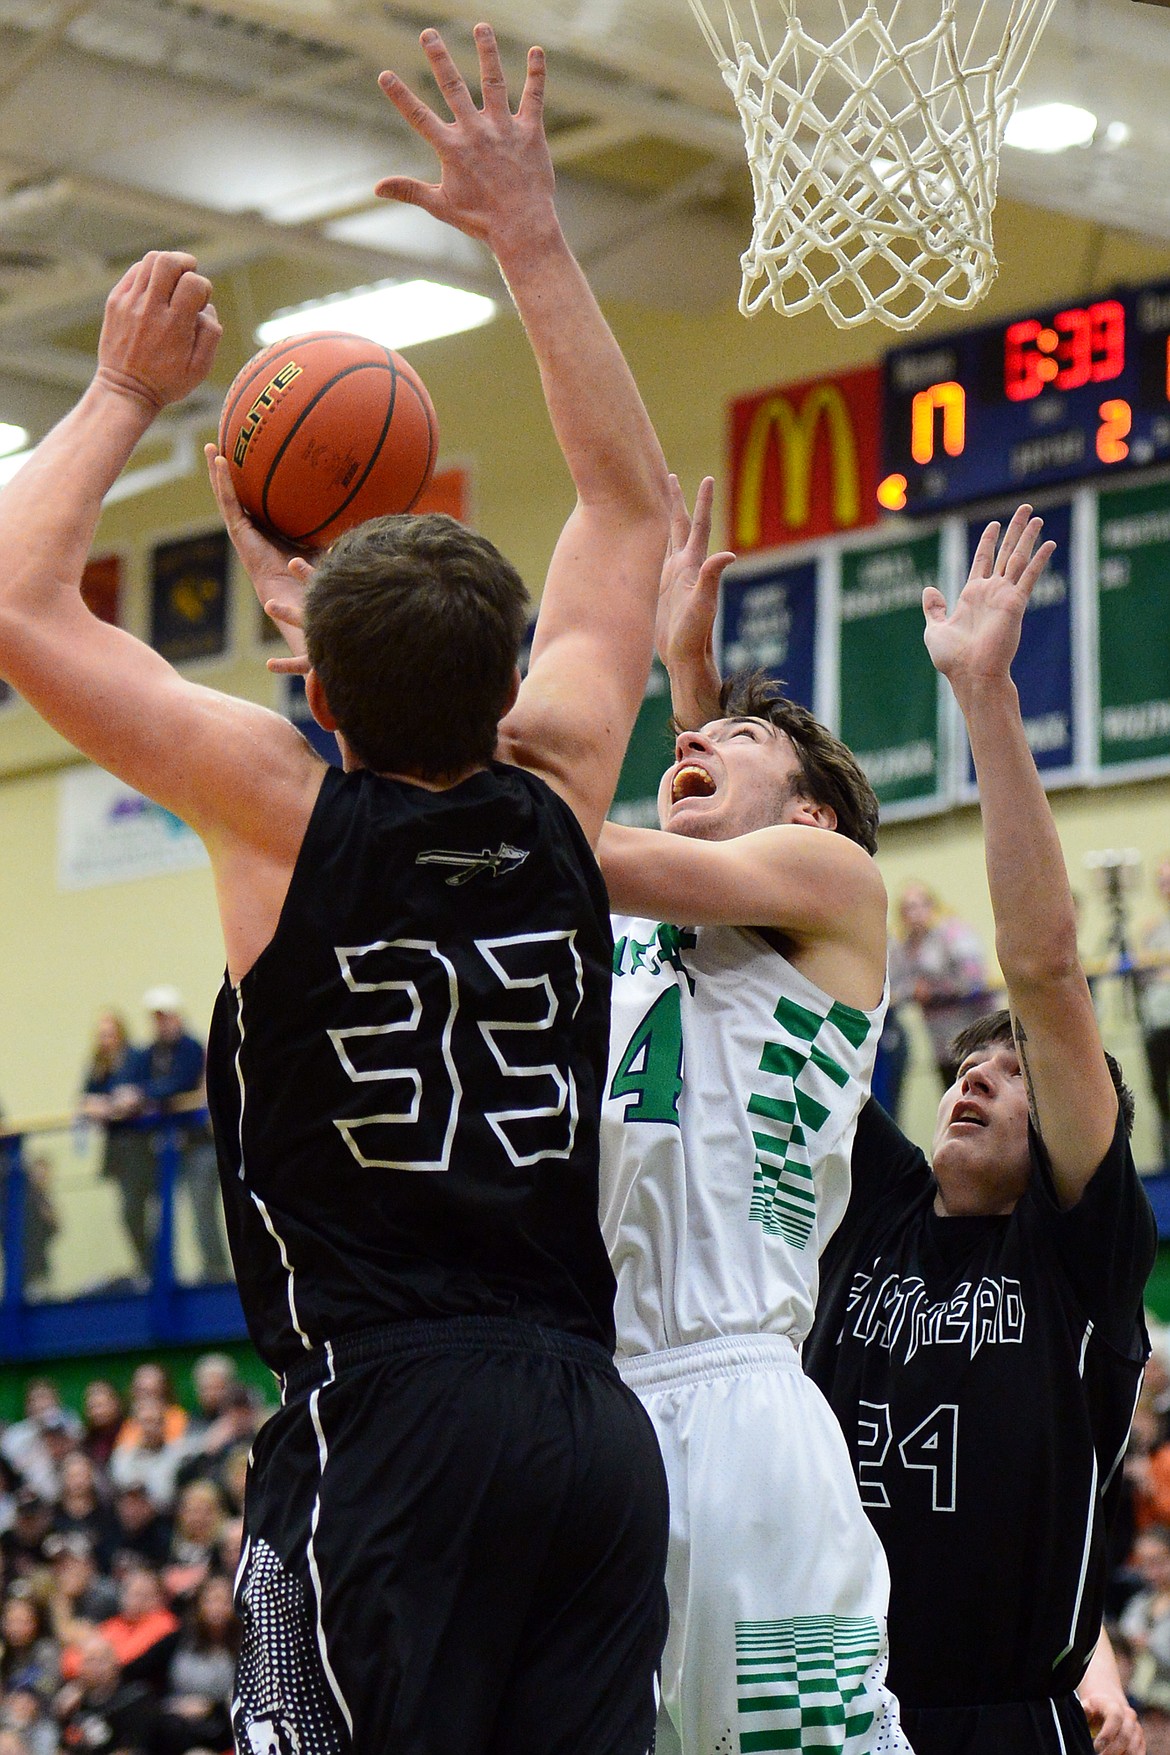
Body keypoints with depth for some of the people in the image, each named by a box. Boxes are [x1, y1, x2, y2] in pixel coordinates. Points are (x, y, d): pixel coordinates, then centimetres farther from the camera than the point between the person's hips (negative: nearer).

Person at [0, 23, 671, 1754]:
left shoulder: (282, 809, -3)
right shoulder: (555, 798, 7)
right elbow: (632, 505, 22)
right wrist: (531, 240, 24)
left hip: (384, 1419, -5)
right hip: (596, 1424, 5)